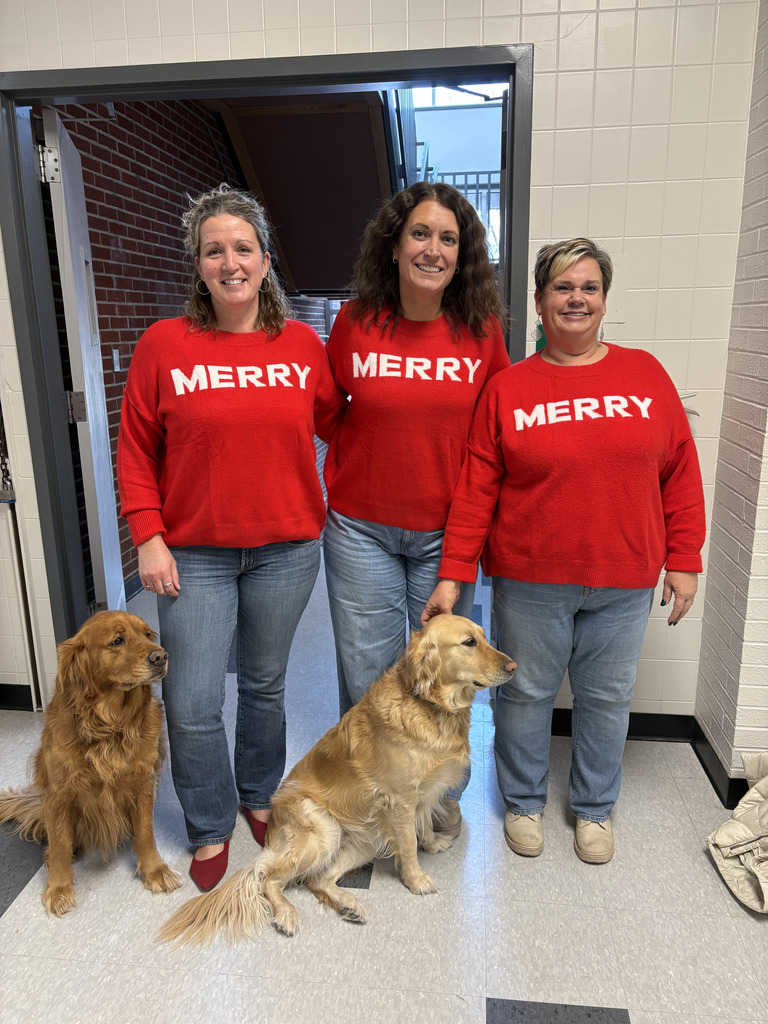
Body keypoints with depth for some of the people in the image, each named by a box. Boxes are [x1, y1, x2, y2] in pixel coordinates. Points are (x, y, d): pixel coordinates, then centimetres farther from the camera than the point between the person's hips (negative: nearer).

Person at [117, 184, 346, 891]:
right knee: (192, 706, 3)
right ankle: (210, 827, 30)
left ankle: (259, 798, 44)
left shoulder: (303, 345, 0)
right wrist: (148, 537, -6)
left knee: (265, 686, 18)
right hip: (194, 554, -1)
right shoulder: (164, 344, -4)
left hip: (286, 549, 2)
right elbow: (136, 451, -1)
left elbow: (337, 424, 12)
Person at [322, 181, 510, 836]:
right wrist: (351, 474, 3)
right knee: (368, 672, 11)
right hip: (361, 527, 0)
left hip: (446, 530, 1)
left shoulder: (481, 329, -5)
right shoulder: (356, 323, -6)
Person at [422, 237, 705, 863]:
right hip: (530, 580, -1)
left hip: (625, 581, 2)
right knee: (526, 693, 13)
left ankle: (594, 809, 39)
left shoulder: (645, 373, 2)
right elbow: (475, 490, -5)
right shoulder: (507, 389, -3)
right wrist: (453, 575, -8)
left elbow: (679, 471, 4)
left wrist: (683, 559, 1)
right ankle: (524, 802, 37)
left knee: (607, 696, 15)